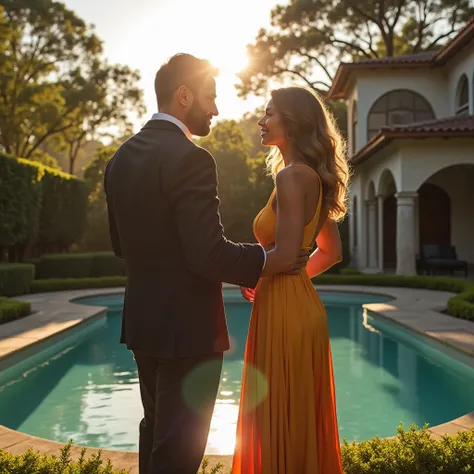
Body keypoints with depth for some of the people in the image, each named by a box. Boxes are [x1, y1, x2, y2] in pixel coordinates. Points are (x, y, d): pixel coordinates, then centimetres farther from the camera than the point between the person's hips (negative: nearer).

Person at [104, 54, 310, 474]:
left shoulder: (122, 157, 6)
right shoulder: (190, 159, -19)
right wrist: (268, 262, -10)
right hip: (188, 326, -8)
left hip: (142, 320, 9)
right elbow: (209, 253, -23)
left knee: (156, 431, 24)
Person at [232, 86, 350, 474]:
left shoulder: (291, 176, -15)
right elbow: (332, 252, 18)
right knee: (301, 418, 19)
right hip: (301, 304, 9)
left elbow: (285, 255, -22)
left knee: (280, 421, 3)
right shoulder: (315, 178, 13)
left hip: (285, 310, -9)